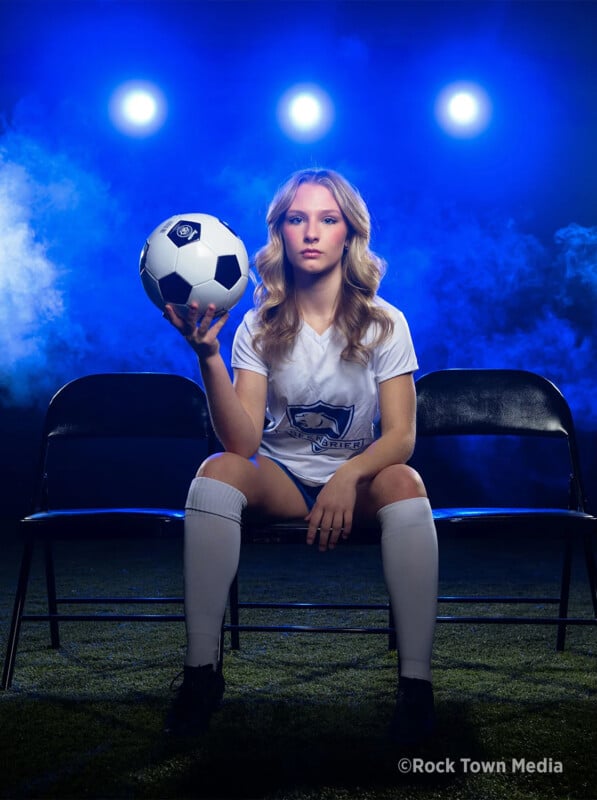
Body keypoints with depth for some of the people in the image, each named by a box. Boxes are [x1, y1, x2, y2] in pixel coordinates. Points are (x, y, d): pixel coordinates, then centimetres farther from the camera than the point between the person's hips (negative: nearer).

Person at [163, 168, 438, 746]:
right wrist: (208, 356, -29)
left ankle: (415, 680, -30)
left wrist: (348, 477, -32)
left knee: (405, 482, -34)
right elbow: (242, 443, -15)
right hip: (281, 478, 1)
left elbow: (400, 434, -13)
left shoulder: (383, 323, -5)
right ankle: (201, 669, -27)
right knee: (218, 469, -30)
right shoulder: (259, 326, -4)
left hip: (358, 477, -1)